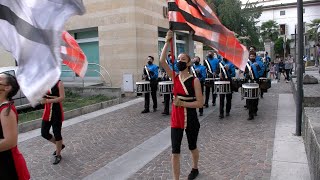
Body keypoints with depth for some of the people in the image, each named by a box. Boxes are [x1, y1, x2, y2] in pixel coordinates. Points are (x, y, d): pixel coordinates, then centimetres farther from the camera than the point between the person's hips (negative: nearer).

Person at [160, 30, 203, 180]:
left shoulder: (195, 80, -11)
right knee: (175, 151, 1)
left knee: (192, 147, 20)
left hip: (191, 119, -2)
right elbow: (162, 61, -14)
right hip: (176, 119, 2)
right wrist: (167, 42, -19)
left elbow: (200, 103, -14)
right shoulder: (174, 77, -1)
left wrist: (183, 103, -24)